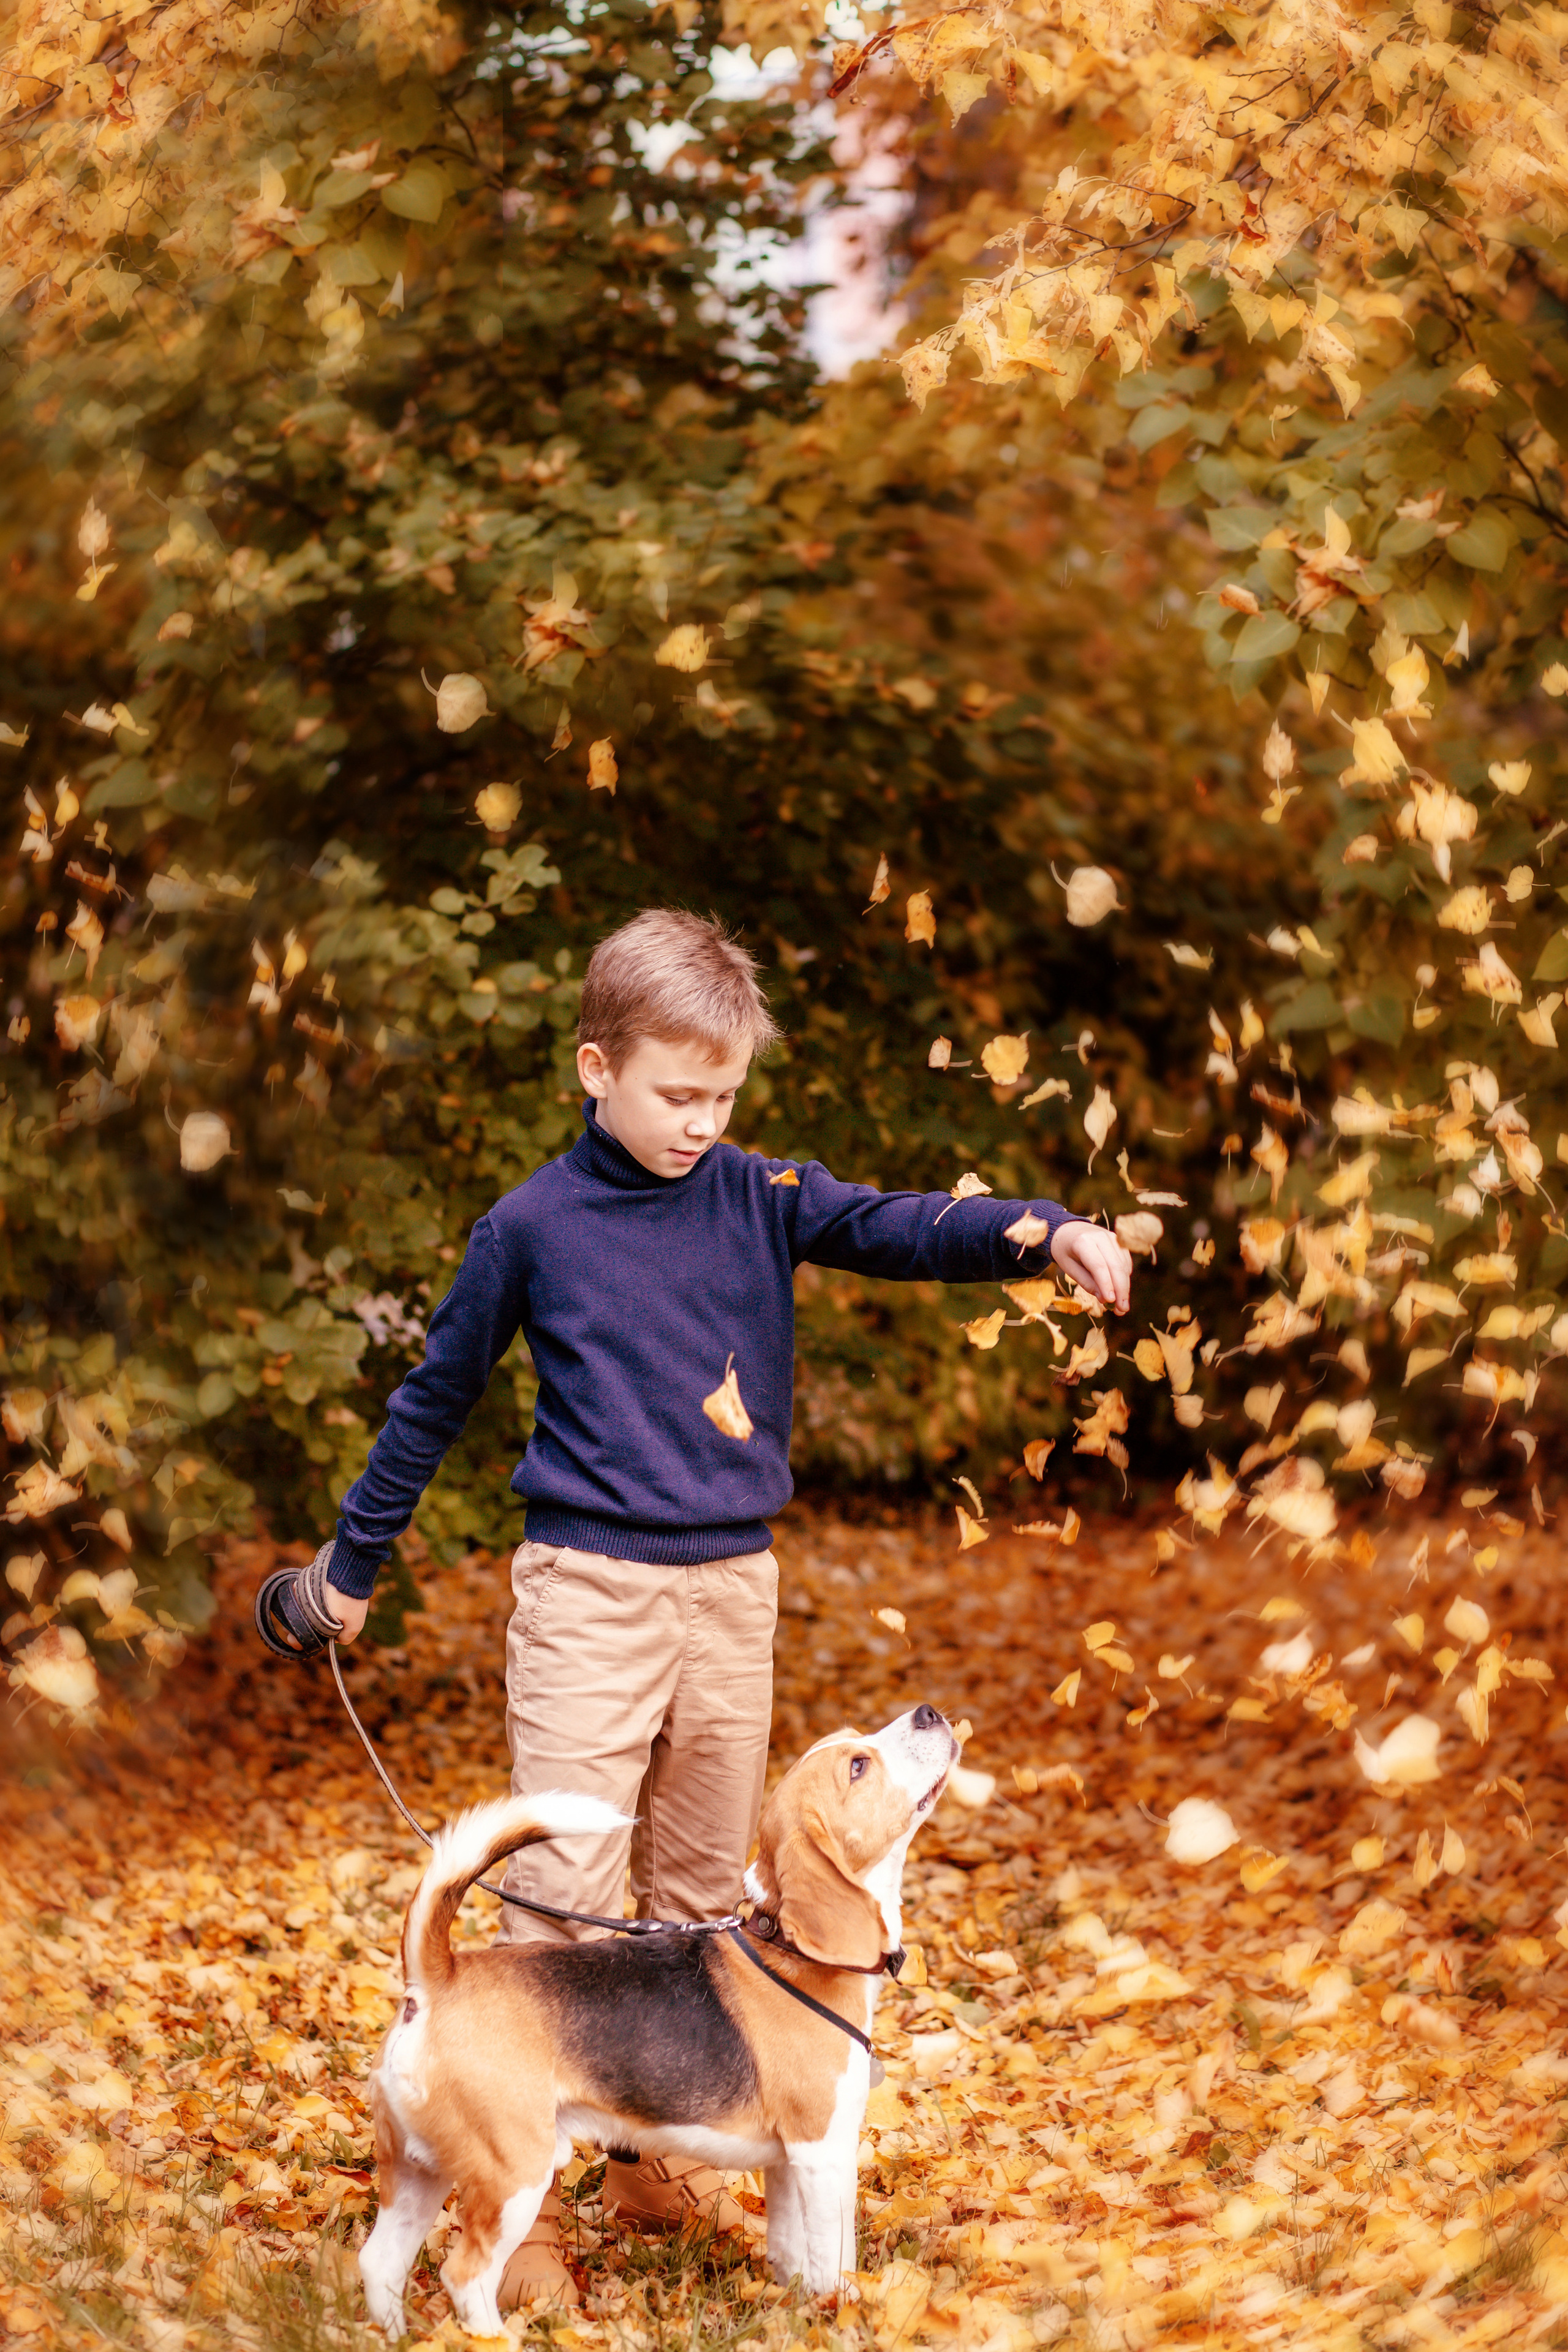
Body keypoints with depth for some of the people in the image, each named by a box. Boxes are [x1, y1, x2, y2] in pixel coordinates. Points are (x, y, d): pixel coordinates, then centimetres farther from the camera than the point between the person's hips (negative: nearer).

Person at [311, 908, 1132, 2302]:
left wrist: (1050, 1234, -31)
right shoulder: (534, 1228, -3)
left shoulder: (760, 1197, 3)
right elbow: (439, 1396, 7)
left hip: (733, 1588, 4)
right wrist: (356, 1563, 14)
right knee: (564, 1893, -6)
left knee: (700, 1897, 13)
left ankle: (659, 2162, 27)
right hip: (590, 1592, -4)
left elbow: (899, 1230, -12)